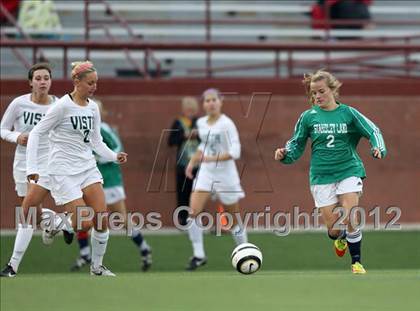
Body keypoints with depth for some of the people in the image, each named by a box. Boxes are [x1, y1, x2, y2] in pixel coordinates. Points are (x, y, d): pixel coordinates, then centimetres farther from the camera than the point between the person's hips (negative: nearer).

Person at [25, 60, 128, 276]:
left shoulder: (93, 108, 7)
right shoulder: (63, 106, -12)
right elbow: (36, 133, -10)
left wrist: (114, 156, -2)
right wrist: (32, 167, -17)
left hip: (88, 167, 6)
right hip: (64, 171, -6)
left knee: (102, 220, -3)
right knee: (84, 224, -13)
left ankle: (97, 267, 13)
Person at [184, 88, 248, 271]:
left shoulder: (227, 124, -14)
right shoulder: (201, 123, 5)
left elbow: (235, 152, -21)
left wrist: (213, 158, -29)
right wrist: (192, 162, 13)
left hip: (225, 174, -5)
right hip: (205, 173, 5)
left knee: (234, 220, 8)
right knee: (193, 213, -14)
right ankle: (198, 256, -7)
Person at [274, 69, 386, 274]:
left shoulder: (348, 113, 1)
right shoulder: (308, 117, 3)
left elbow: (373, 131, 4)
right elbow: (297, 144, 9)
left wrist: (378, 148, -15)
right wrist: (285, 154, -11)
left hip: (349, 171, -1)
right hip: (322, 176, 1)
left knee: (349, 218, -16)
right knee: (333, 229, -3)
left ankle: (356, 261, 1)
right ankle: (340, 239, 34)